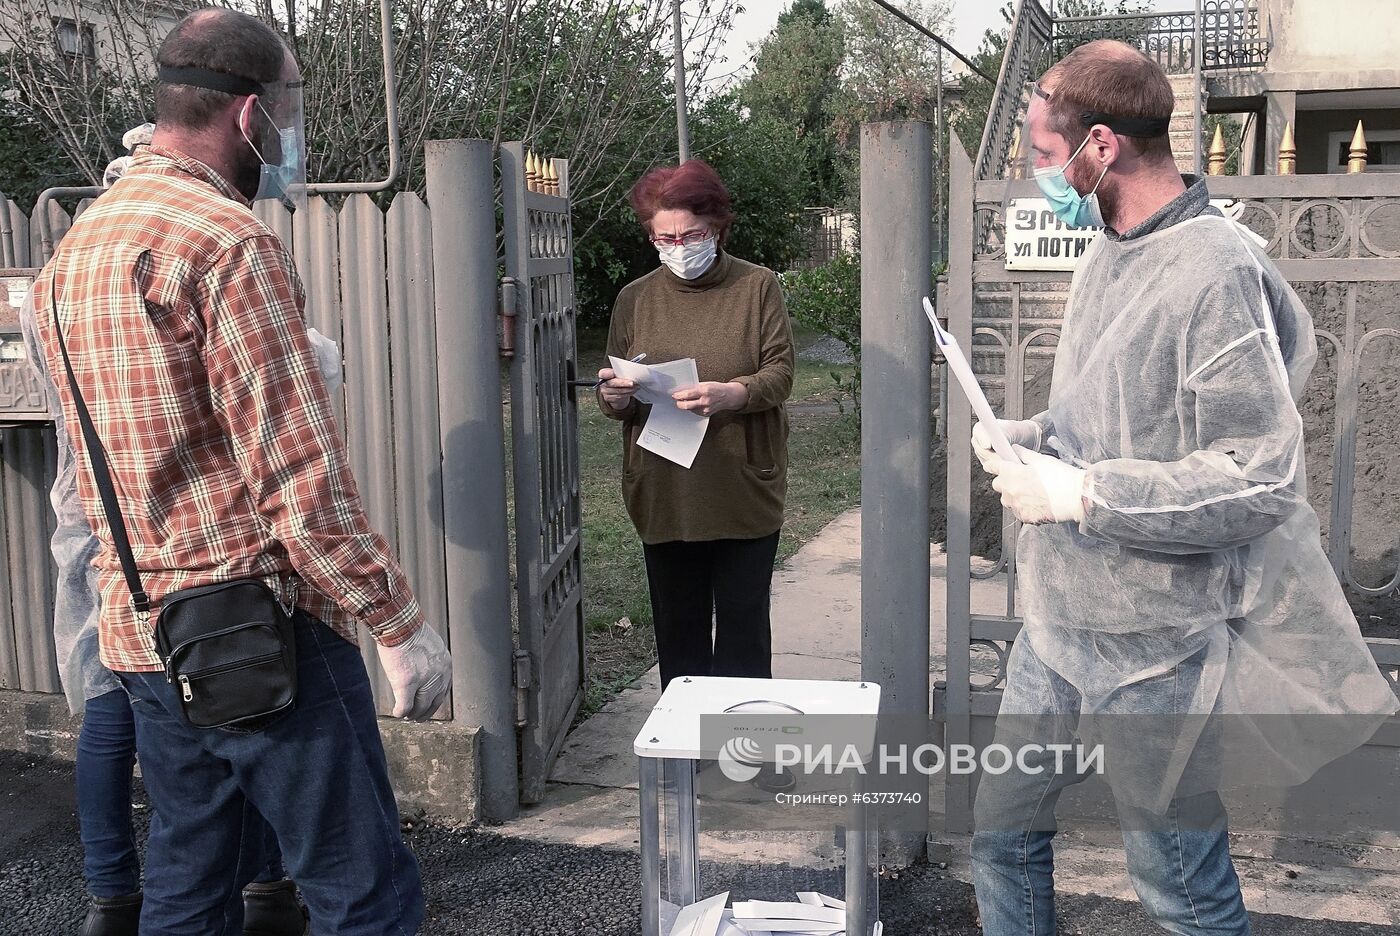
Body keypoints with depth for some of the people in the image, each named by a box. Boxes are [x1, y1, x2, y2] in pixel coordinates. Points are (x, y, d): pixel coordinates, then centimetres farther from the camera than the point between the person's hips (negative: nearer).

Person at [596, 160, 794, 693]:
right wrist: (613, 398, -12)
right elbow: (614, 395, 12)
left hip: (744, 494, -2)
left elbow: (779, 376, -6)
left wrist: (731, 394, -26)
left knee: (743, 634, 4)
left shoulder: (757, 287, 0)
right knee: (678, 633, 10)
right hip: (663, 498, 3)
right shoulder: (635, 298, 8)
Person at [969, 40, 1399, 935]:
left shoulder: (1215, 273, -20)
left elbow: (1262, 481, -24)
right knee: (1004, 829, 18)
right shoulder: (1107, 253, 7)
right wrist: (1029, 437, 3)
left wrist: (1079, 494, -24)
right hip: (1060, 625, 8)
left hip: (1154, 649, -8)